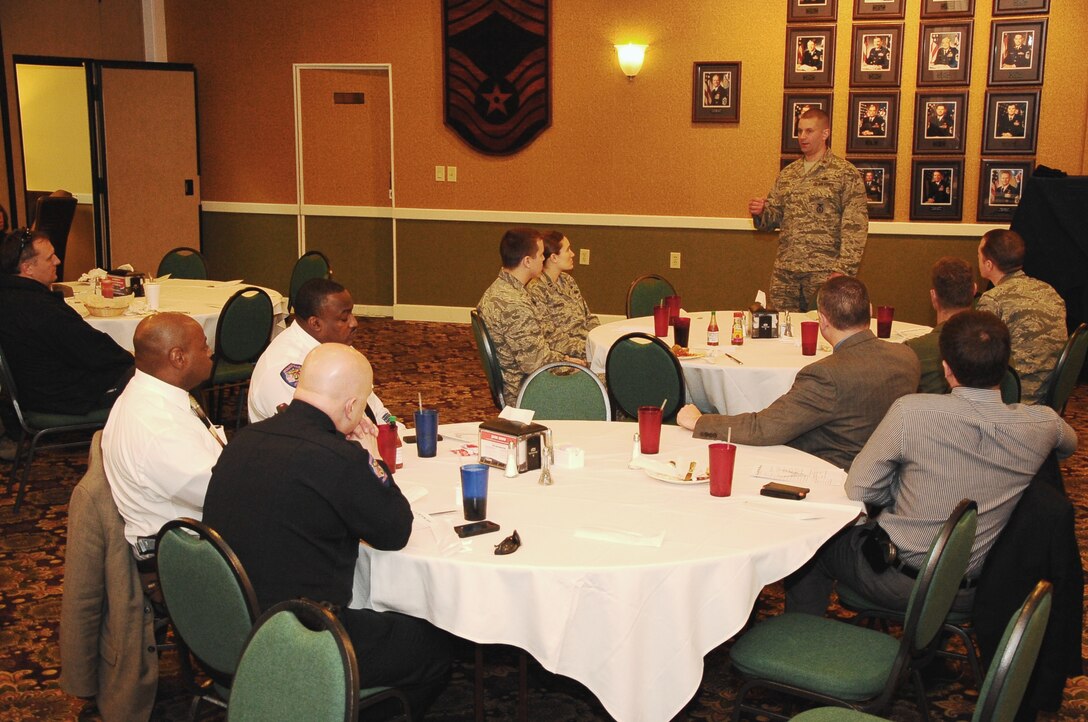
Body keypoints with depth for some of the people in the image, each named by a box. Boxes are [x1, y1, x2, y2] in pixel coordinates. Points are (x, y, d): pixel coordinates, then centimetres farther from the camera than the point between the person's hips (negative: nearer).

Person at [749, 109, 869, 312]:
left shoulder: (846, 174, -3)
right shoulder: (787, 173, 14)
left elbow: (855, 228, -9)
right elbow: (773, 217, 18)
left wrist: (842, 270, -17)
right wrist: (759, 213, -5)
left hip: (823, 272, -5)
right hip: (784, 272, 5)